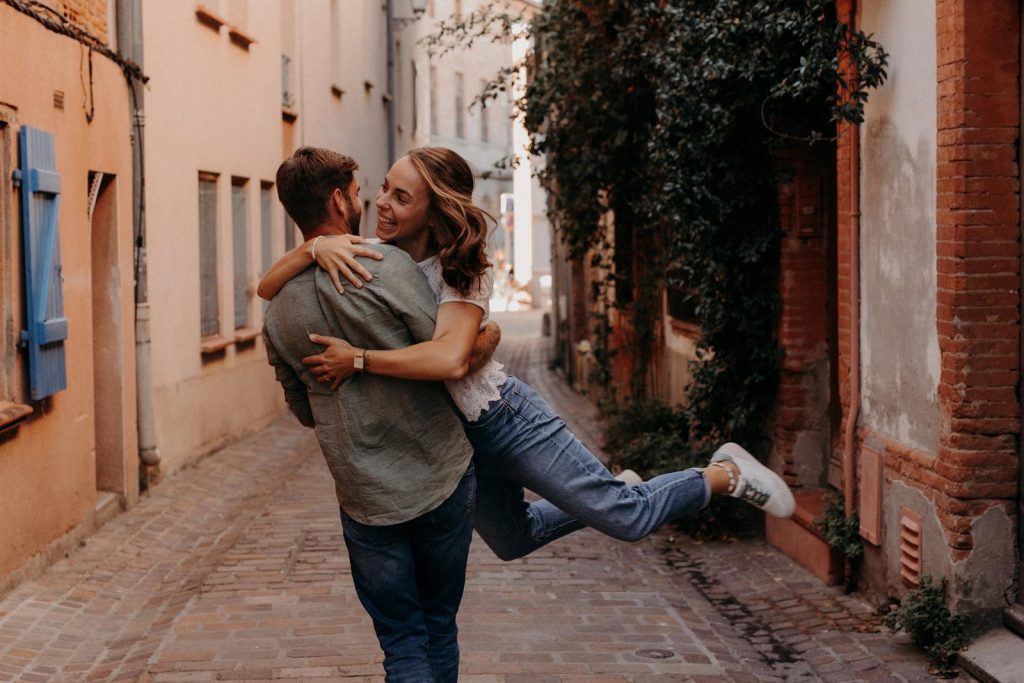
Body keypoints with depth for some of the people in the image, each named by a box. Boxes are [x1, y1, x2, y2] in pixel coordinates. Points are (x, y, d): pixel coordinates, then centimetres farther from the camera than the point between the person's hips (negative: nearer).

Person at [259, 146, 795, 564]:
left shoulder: (460, 271, -22)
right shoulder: (366, 260, -8)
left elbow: (449, 359, -41)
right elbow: (267, 288, -17)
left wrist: (358, 359, -39)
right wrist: (314, 248, -36)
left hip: (503, 419, -6)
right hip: (453, 438, 7)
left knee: (626, 519, -6)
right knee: (514, 540, 25)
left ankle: (727, 473, 16)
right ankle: (612, 491, 45)